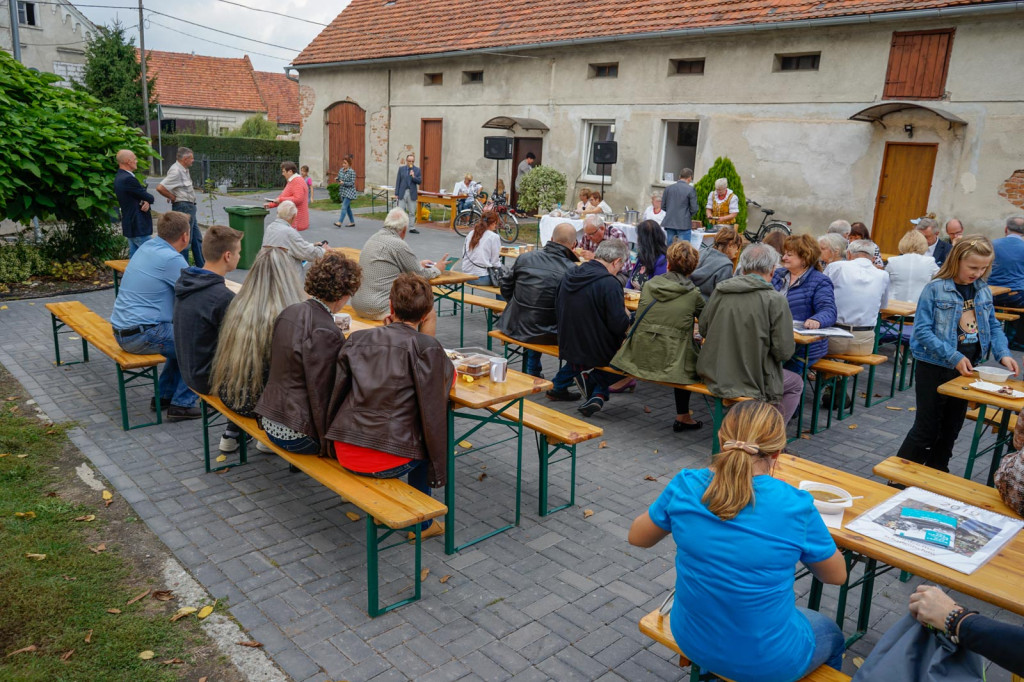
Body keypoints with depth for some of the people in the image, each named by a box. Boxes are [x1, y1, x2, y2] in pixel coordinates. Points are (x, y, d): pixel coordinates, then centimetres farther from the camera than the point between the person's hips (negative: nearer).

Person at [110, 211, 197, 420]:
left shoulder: (147, 246, 9)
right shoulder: (172, 259, -18)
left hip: (122, 330, 10)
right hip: (141, 335, -9)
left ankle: (164, 395, 26)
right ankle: (182, 404, 2)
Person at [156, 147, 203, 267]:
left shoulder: (183, 170, 11)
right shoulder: (176, 171, -19)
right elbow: (160, 187, -26)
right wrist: (173, 198, -14)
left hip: (189, 207, 10)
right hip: (183, 207, -10)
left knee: (197, 238, 15)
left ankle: (202, 266, 23)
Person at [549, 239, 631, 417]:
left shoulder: (568, 276, 0)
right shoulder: (609, 283, -21)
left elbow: (558, 312, 10)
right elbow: (619, 325, -22)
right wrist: (627, 318, 0)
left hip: (567, 347, 7)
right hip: (598, 353, -7)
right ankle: (598, 393, 3)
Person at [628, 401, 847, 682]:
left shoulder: (686, 487, -16)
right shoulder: (795, 506, -22)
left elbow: (637, 537, 2)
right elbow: (837, 575, -3)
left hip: (693, 642, 4)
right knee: (831, 635, 32)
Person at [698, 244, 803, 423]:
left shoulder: (719, 290, -3)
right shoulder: (776, 300, -16)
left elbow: (703, 330, 8)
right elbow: (784, 352, -14)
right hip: (753, 382, -6)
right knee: (796, 383, 25)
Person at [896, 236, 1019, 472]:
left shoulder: (983, 290, 4)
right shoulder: (935, 289, -14)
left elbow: (993, 326, 13)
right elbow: (922, 330, -18)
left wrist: (1003, 353, -5)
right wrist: (953, 357, -24)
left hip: (966, 368, 6)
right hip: (934, 367, -6)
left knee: (952, 426, 16)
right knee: (927, 428, 0)